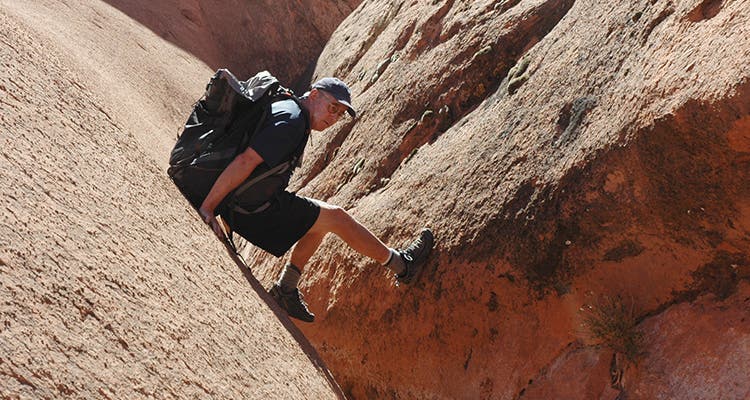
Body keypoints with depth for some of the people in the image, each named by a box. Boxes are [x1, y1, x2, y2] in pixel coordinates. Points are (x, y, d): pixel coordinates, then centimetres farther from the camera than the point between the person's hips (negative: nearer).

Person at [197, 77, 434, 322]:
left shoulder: (283, 107, 13)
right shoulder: (291, 120, -19)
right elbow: (246, 161, -29)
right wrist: (207, 207, -30)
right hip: (253, 210, -10)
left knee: (320, 221, 21)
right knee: (335, 217, 1)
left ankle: (285, 290, 23)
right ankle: (402, 265, 16)